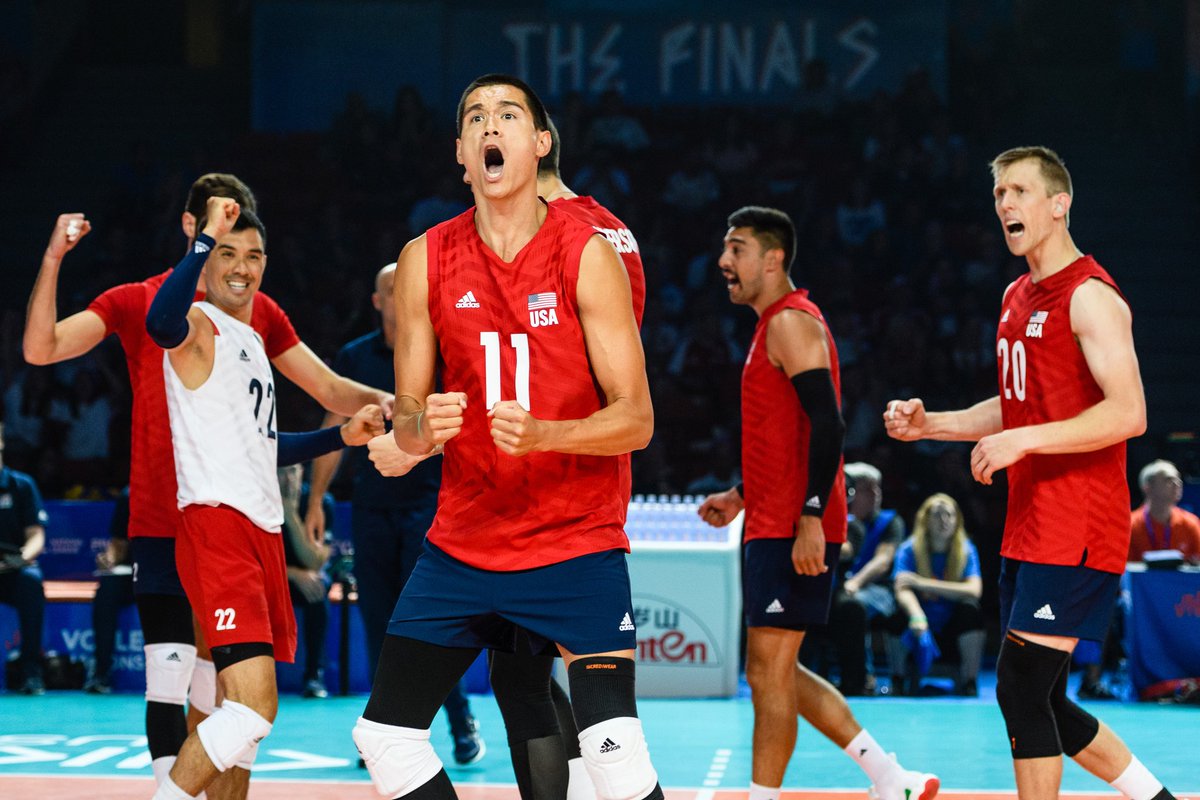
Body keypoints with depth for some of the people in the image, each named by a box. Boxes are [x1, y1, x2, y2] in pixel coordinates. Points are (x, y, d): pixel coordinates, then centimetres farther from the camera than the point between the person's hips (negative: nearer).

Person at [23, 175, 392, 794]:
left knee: (214, 685, 9)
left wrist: (378, 400, -6)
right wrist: (52, 262, -21)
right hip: (162, 529, -4)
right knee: (168, 673, -15)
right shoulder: (137, 302, 1)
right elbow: (41, 349, -9)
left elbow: (331, 390, 15)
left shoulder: (259, 312, 11)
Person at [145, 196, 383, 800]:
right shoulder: (199, 325, -7)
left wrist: (342, 436, 25)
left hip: (262, 530, 10)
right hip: (217, 527, -9)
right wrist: (206, 237, -30)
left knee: (244, 707, 11)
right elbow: (161, 324, -33)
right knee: (254, 705, -20)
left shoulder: (252, 341, 22)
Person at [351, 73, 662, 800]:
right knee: (384, 734, 4)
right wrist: (422, 427, -20)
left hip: (577, 542, -4)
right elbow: (407, 419, 5)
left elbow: (636, 419, -11)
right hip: (464, 541, 4)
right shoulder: (426, 260, 1)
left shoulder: (587, 255, -9)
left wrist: (539, 433, -28)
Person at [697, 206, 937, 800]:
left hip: (793, 528, -11)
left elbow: (827, 425, -21)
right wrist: (741, 495, 24)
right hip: (771, 523, 11)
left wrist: (812, 517, -26)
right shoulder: (774, 325, 19)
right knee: (776, 672, 12)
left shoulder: (790, 323, -12)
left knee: (769, 669, -7)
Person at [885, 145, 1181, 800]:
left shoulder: (1090, 297, -12)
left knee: (1020, 688, -12)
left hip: (1076, 535, -10)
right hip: (1028, 530, 10)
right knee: (1038, 701, 11)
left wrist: (1022, 441, -26)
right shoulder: (1018, 297, 16)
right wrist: (930, 424, 14)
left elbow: (1128, 413, -22)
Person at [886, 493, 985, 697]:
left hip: (953, 637, 1)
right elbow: (902, 590, -23)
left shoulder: (966, 550, -2)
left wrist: (923, 583, -26)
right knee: (903, 610, -30)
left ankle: (969, 684, -18)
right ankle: (898, 683, -11)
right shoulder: (910, 549, -5)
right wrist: (917, 616, -46)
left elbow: (974, 590, -19)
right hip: (920, 632, -1)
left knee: (969, 608, -28)